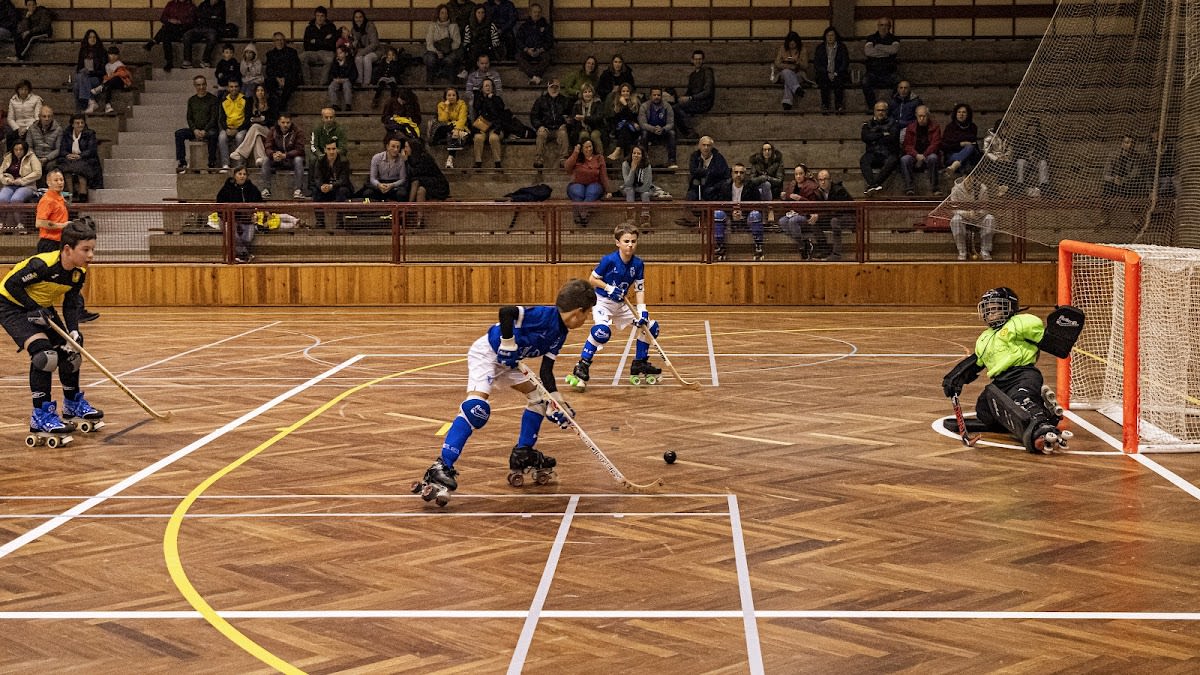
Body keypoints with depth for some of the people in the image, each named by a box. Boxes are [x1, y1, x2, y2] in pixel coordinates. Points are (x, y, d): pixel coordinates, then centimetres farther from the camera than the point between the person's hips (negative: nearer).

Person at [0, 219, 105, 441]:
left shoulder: (79, 272, -9)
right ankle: (41, 416, -17)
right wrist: (35, 309, -27)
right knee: (44, 354, -24)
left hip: (42, 307, 8)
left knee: (69, 350, 8)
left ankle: (73, 404, 29)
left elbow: (72, 303, 0)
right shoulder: (43, 265, -32)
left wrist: (73, 330, -15)